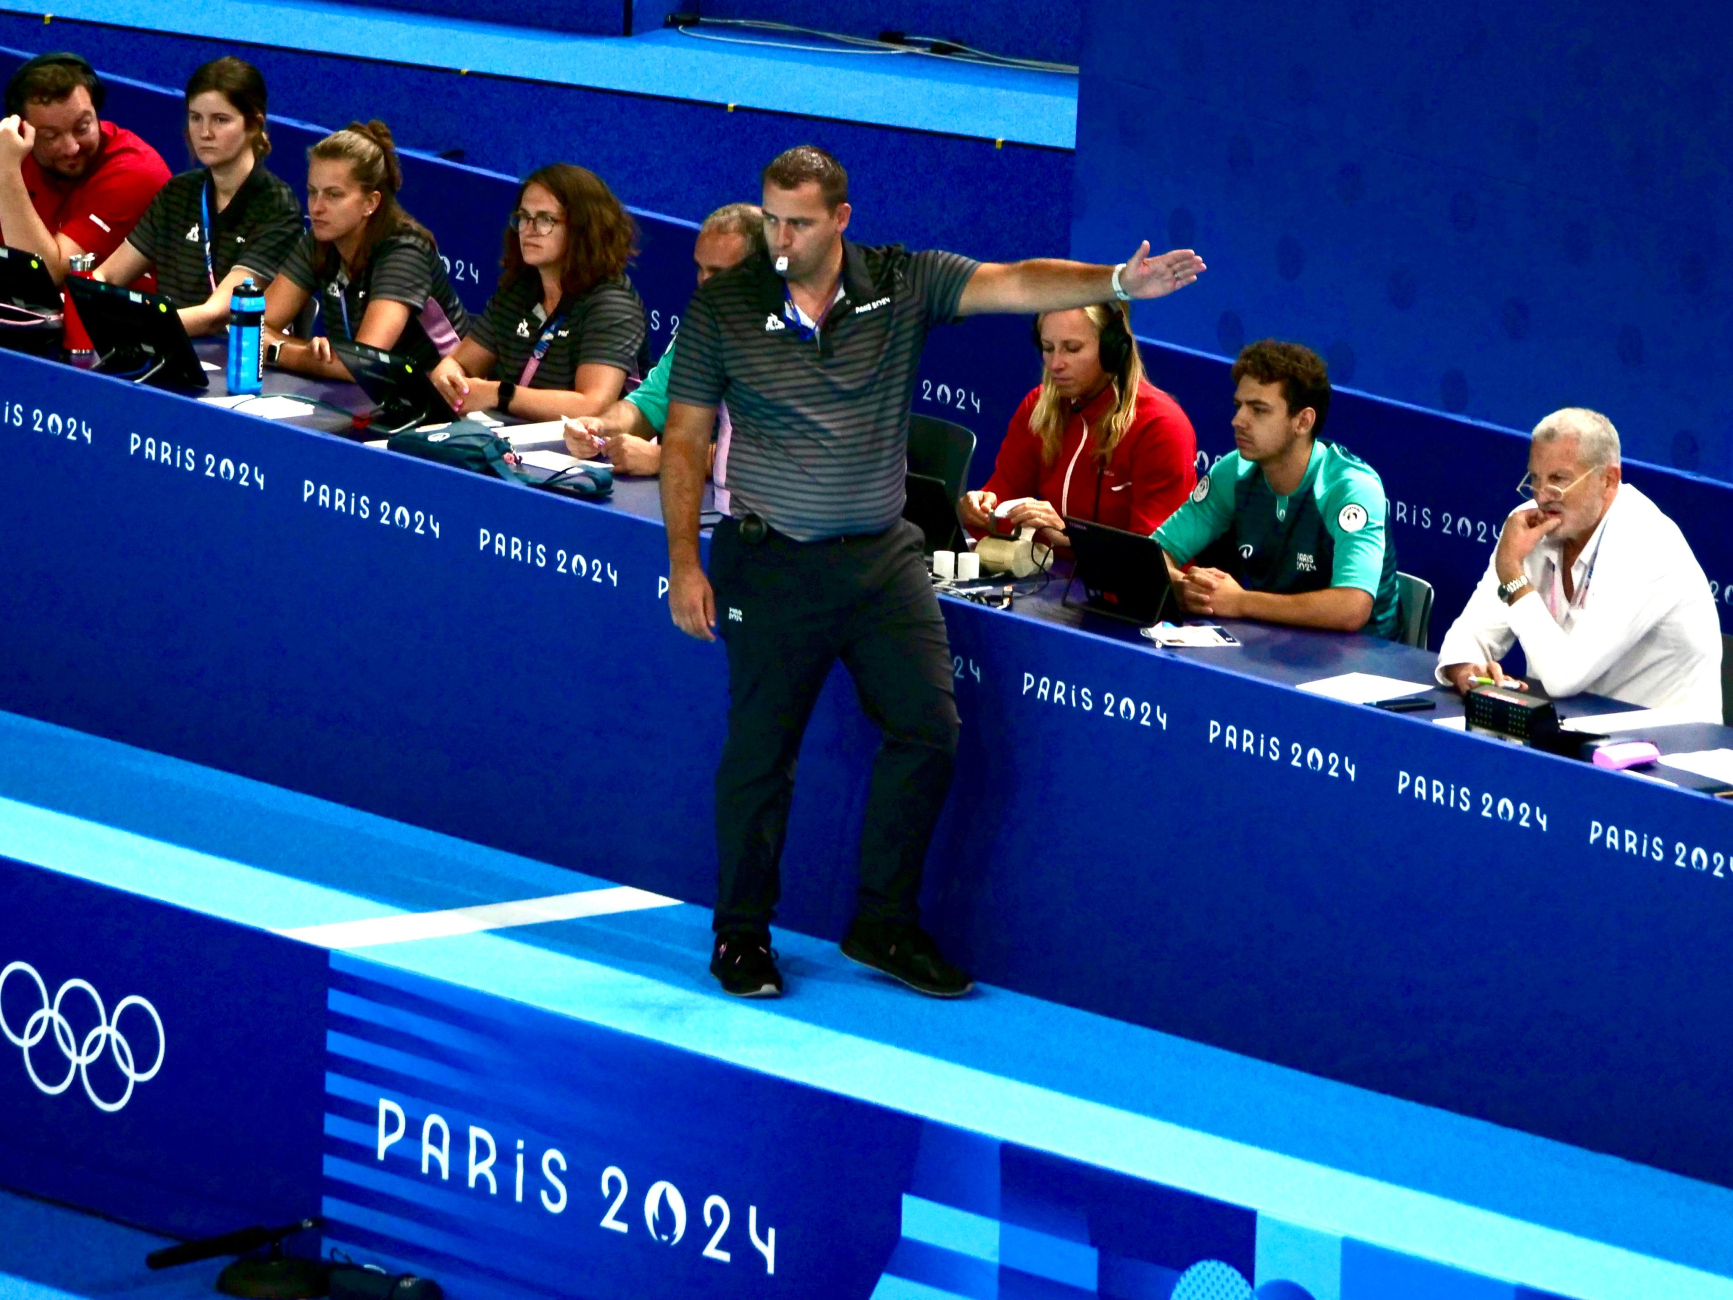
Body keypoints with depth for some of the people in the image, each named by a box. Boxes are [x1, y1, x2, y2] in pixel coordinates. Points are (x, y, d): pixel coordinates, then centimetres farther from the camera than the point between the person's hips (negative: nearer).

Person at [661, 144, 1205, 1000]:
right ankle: (741, 933, 16)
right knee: (760, 750, 2)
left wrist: (1116, 283, -29)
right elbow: (684, 440, -1)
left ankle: (884, 924, 12)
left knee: (928, 726, -1)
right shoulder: (722, 309, -5)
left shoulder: (902, 284, -2)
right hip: (772, 564, -2)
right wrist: (684, 565, -6)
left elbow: (1014, 286, -13)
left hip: (883, 556, 3)